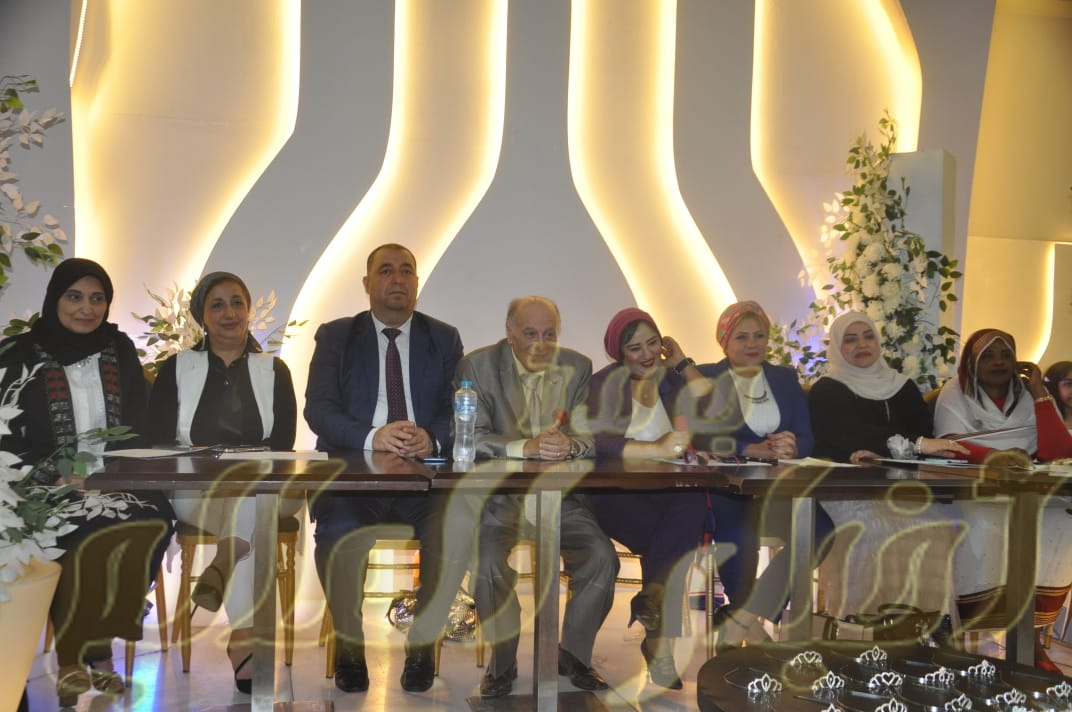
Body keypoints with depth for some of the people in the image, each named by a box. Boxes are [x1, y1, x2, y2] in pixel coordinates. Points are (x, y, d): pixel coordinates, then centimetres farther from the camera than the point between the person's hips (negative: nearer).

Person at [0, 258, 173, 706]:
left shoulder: (119, 351, 13)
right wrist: (57, 476, -17)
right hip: (47, 490, -3)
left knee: (155, 519, -28)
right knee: (86, 535, -33)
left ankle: (98, 645, -16)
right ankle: (70, 656, -13)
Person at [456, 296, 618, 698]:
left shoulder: (577, 368, 4)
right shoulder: (478, 365, -4)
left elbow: (592, 436, 0)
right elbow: (470, 438, -14)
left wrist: (569, 444, -26)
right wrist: (526, 446, -30)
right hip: (499, 491, -2)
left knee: (602, 558, -18)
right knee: (488, 562, -27)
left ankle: (573, 655, 7)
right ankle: (502, 663, -1)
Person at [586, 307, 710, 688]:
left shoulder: (669, 380, 14)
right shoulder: (608, 382, -1)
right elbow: (595, 440, -18)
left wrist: (681, 362, 3)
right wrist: (658, 448, -23)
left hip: (663, 489, 4)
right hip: (614, 490, -4)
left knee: (694, 506, -31)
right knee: (677, 541, -30)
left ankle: (649, 608, -22)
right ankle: (660, 636, -17)